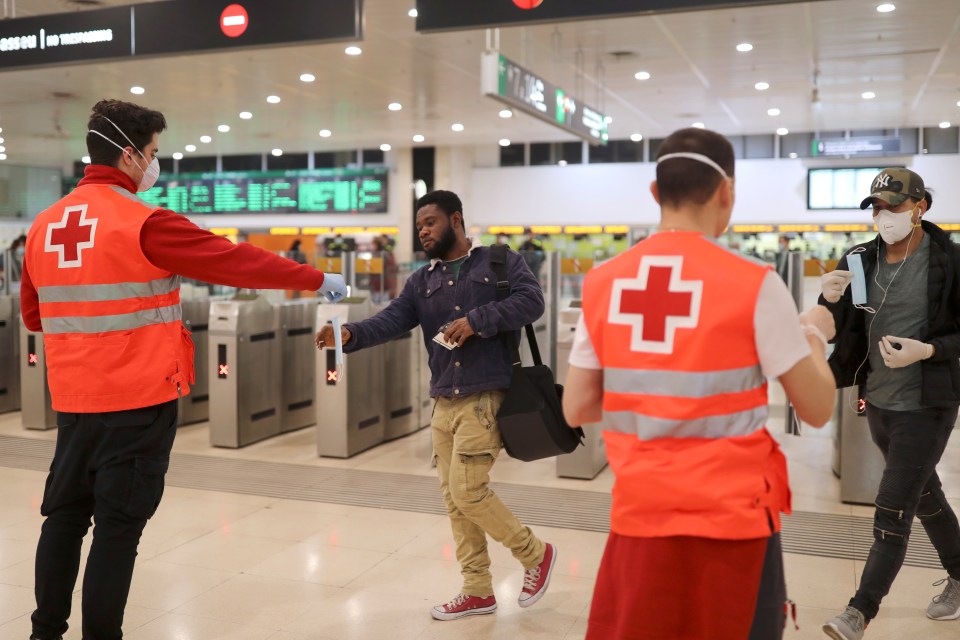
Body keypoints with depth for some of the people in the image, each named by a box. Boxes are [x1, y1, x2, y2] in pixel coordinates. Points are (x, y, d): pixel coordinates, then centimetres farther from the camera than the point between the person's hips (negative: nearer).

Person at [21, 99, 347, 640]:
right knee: (119, 525, 2)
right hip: (139, 399, -7)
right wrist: (318, 279, -1)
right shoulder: (145, 224, -14)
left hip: (73, 399, 7)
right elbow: (238, 262, -10)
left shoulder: (44, 225, 7)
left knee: (65, 515, 17)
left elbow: (33, 314, 16)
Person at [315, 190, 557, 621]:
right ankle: (478, 591, 23)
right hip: (443, 402, 6)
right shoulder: (422, 281, 13)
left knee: (468, 491, -11)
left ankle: (535, 553, 13)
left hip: (486, 397, -6)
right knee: (453, 497, 9)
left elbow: (531, 300, -12)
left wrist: (477, 320, -20)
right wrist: (351, 334, -20)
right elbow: (391, 321, -1)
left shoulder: (499, 261, 1)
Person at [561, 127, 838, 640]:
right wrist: (814, 334, 13)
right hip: (730, 518, -3)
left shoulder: (603, 283, -1)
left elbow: (576, 411, 3)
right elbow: (817, 409, -5)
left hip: (638, 515, 3)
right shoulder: (754, 284, -11)